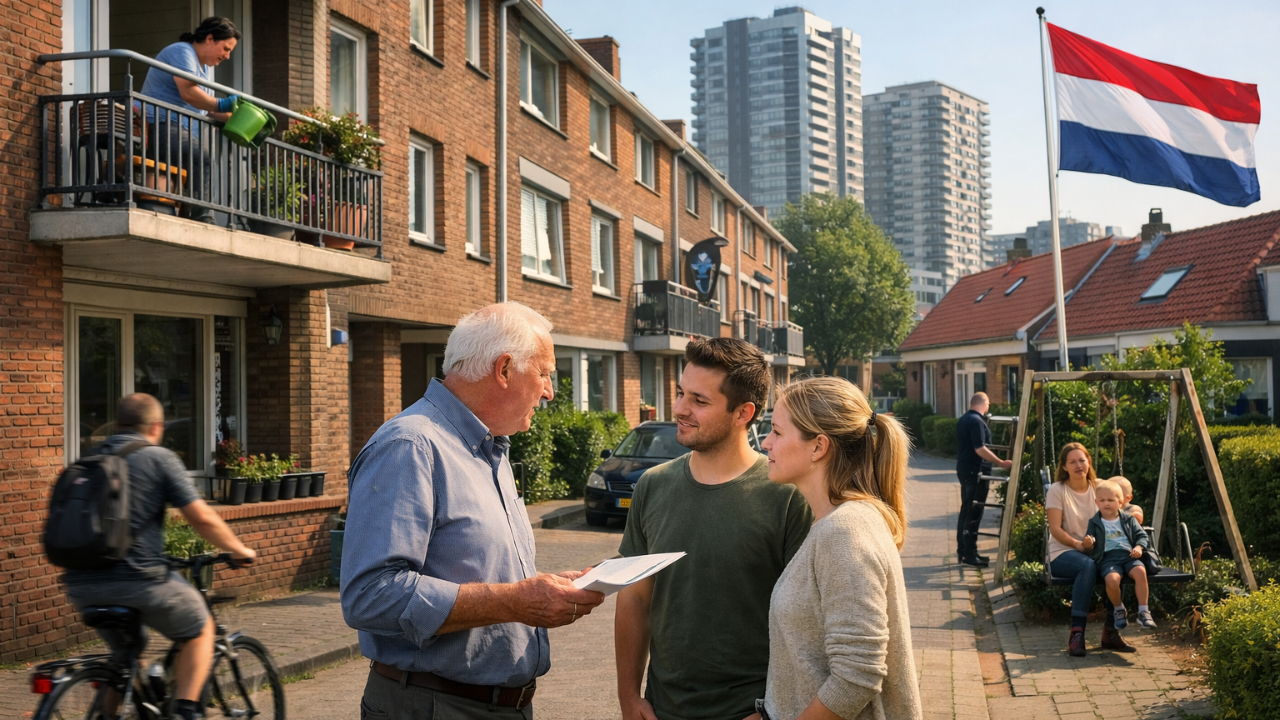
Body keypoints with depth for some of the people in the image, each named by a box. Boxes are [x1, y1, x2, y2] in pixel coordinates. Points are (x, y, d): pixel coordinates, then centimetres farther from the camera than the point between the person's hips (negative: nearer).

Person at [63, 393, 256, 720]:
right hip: (138, 579, -6)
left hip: (82, 585, 6)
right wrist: (240, 550, 9)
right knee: (200, 630, 16)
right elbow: (202, 518, -6)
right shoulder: (159, 458, -2)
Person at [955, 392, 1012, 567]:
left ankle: (963, 550, 18)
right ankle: (970, 554, -5)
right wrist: (1001, 463, -21)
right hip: (976, 471, -10)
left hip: (965, 469, 10)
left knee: (966, 510, 13)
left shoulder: (964, 419, 14)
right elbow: (980, 449, -23)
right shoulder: (977, 421, -17)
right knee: (974, 513, -7)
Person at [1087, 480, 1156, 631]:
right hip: (1108, 558, -2)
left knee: (1140, 571, -33)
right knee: (1112, 579, -34)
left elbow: (1141, 536, 13)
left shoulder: (1128, 520, 15)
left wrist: (1139, 547, -8)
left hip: (1129, 555, 2)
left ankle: (1143, 611, -19)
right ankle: (1119, 610, -2)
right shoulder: (1094, 523, 11)